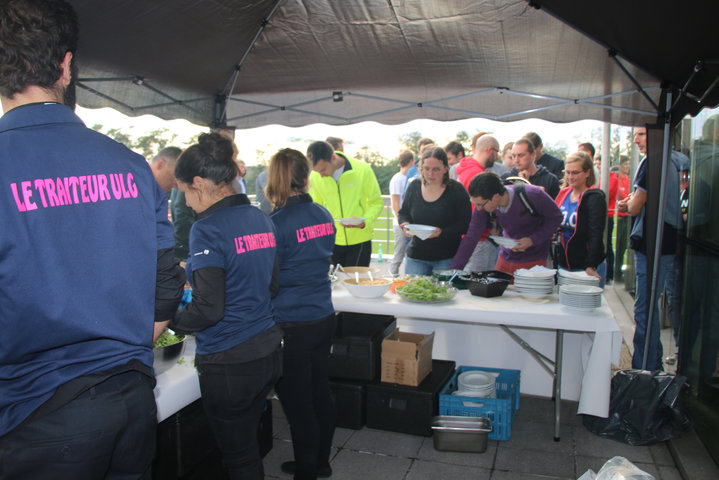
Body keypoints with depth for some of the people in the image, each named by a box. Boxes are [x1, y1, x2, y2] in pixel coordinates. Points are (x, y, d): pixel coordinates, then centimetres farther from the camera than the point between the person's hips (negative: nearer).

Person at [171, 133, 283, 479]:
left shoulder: (207, 230, -18)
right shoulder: (261, 219, 5)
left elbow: (208, 310, -20)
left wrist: (169, 321, -1)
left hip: (229, 365, -8)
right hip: (269, 353, 8)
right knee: (248, 442, 25)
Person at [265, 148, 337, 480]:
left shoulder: (278, 223, -18)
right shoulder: (324, 216, 3)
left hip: (292, 326, -7)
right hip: (324, 318, 7)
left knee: (298, 405, 8)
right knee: (320, 394, 20)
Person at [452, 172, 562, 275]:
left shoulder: (532, 195, -27)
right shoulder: (483, 204, -16)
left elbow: (556, 217, -10)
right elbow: (471, 238, -11)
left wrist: (532, 240, -23)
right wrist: (455, 269, -15)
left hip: (534, 261, -3)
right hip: (506, 259, 4)